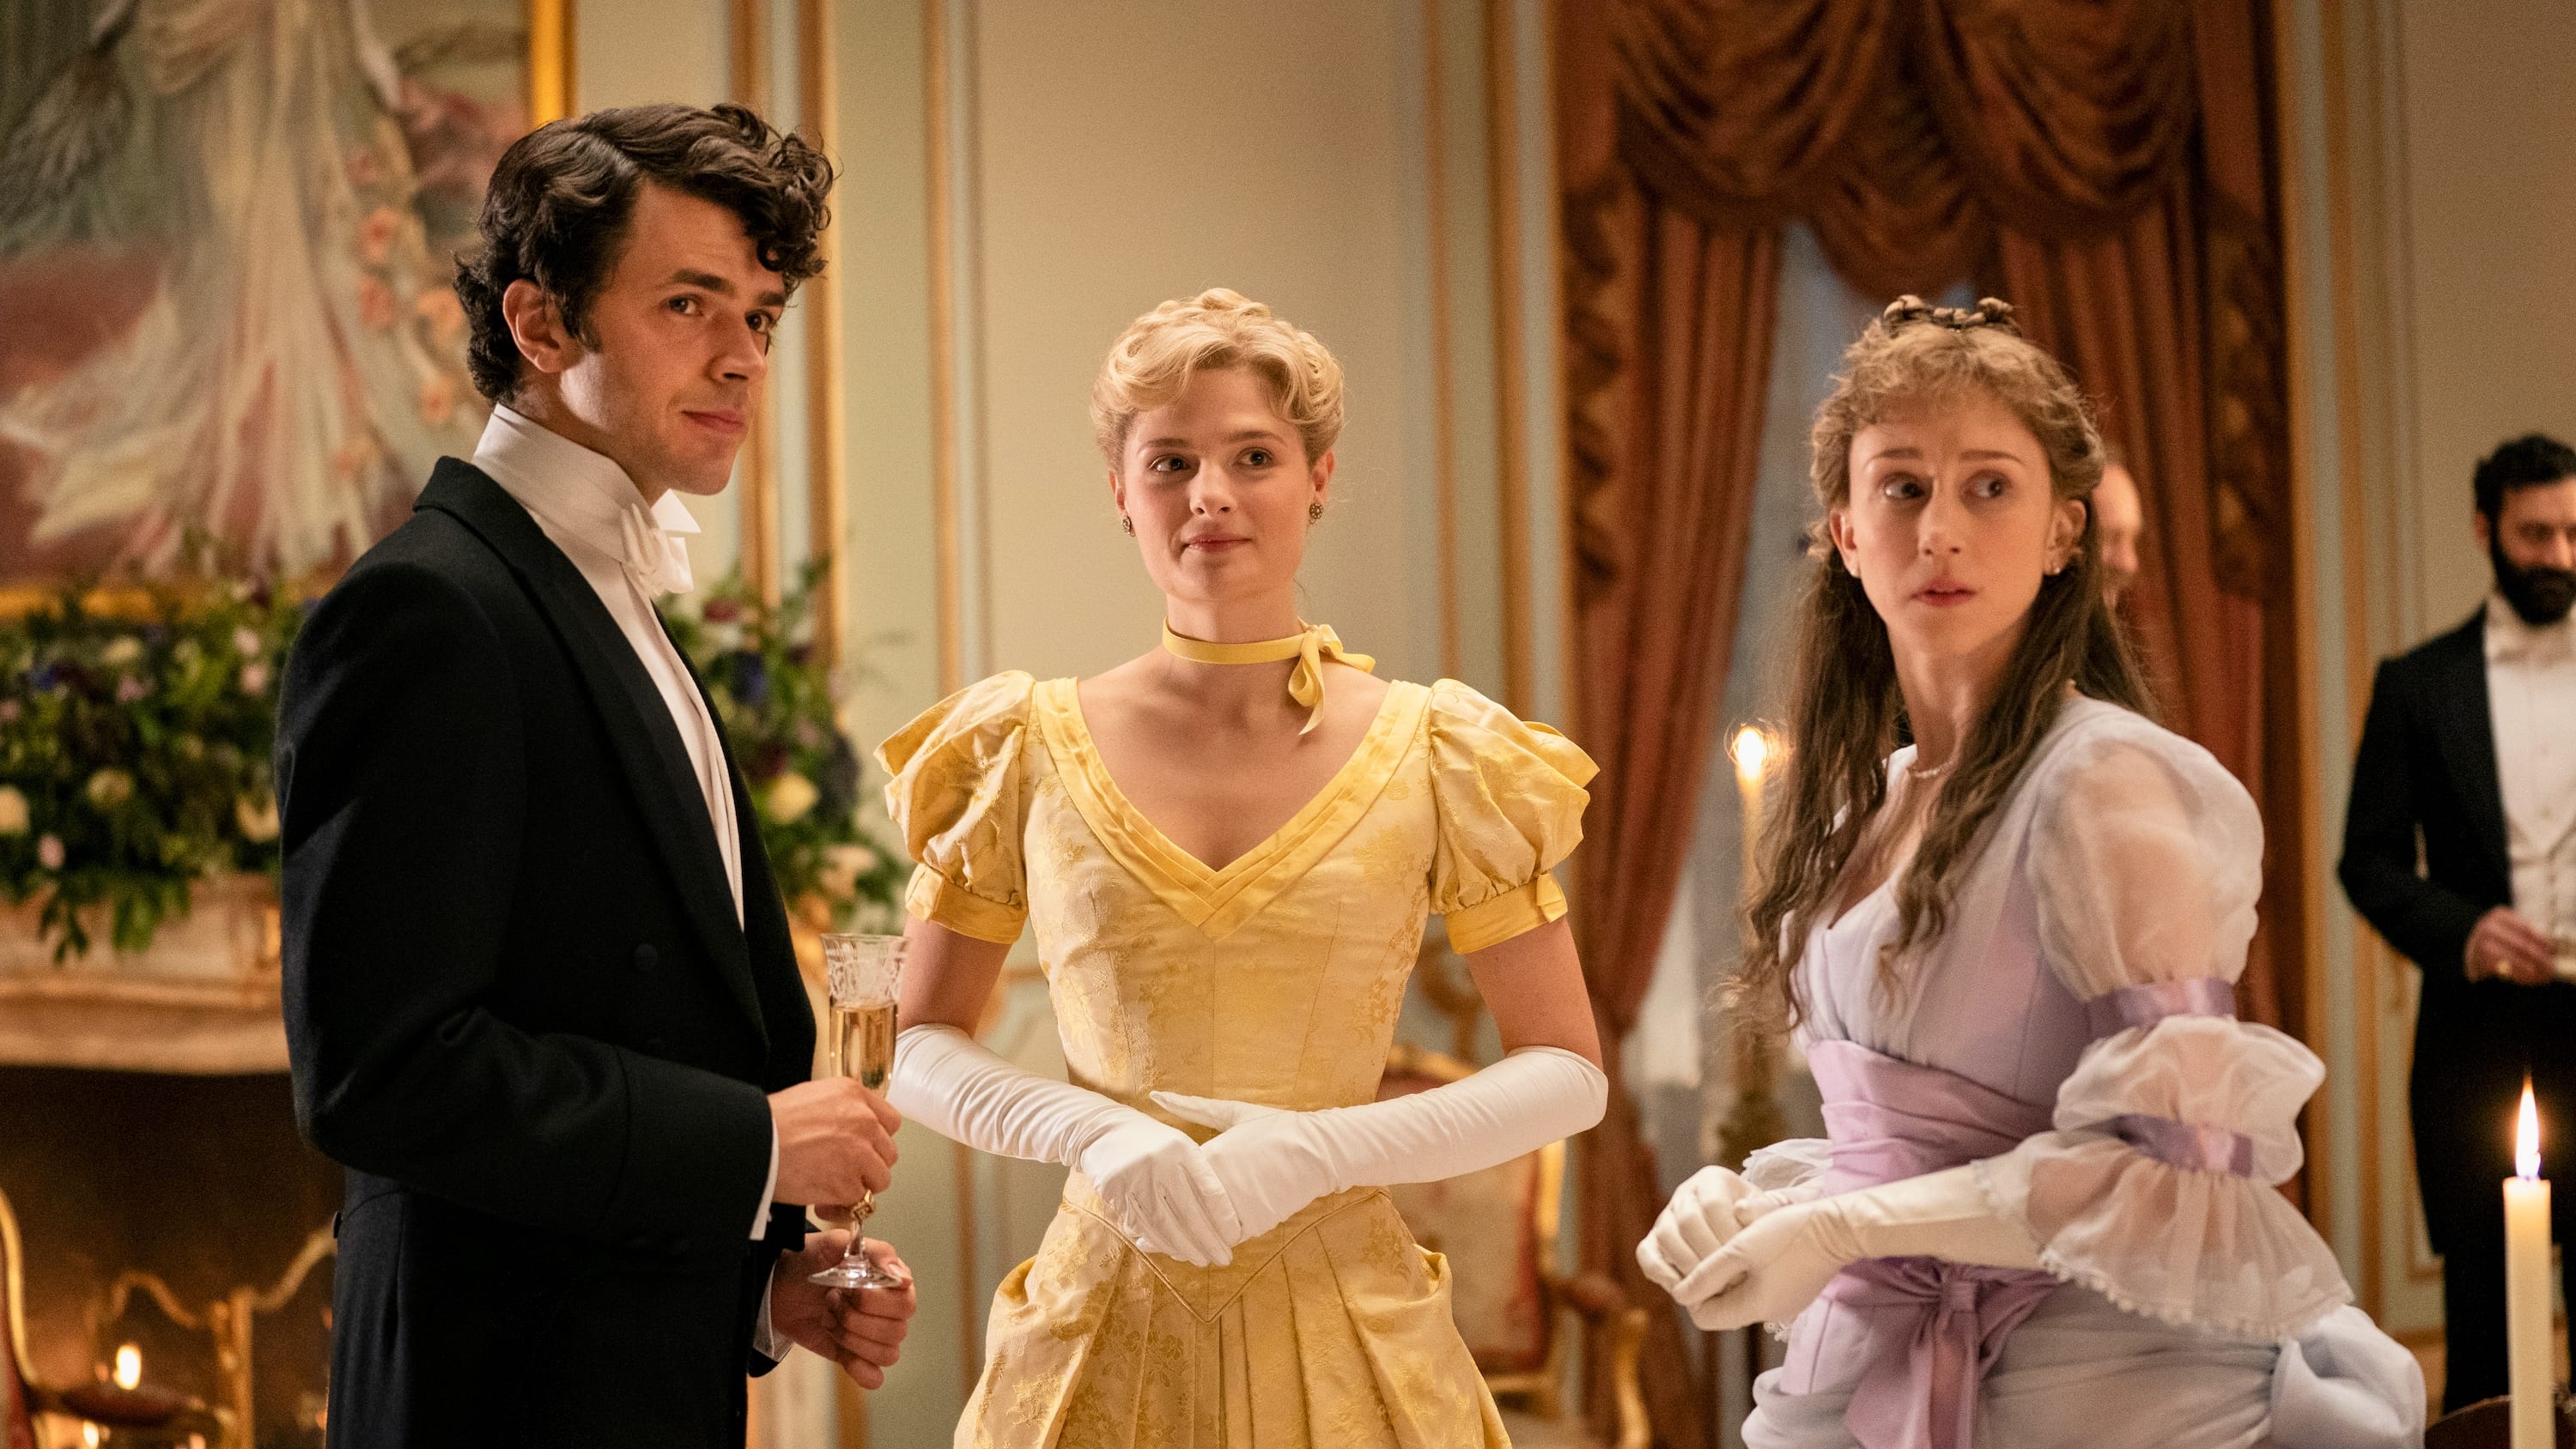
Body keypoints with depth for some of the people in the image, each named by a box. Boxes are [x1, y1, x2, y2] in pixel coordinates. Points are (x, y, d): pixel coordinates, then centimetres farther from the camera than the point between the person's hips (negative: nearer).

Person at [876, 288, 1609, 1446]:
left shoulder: (1437, 758, -2)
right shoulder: (1031, 751, 0)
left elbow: (1568, 1072, 0)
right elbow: (917, 1046, 6)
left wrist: (1315, 1148, -13)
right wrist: (1092, 1131, -13)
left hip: (1342, 1331, 0)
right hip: (1106, 1329, 0)